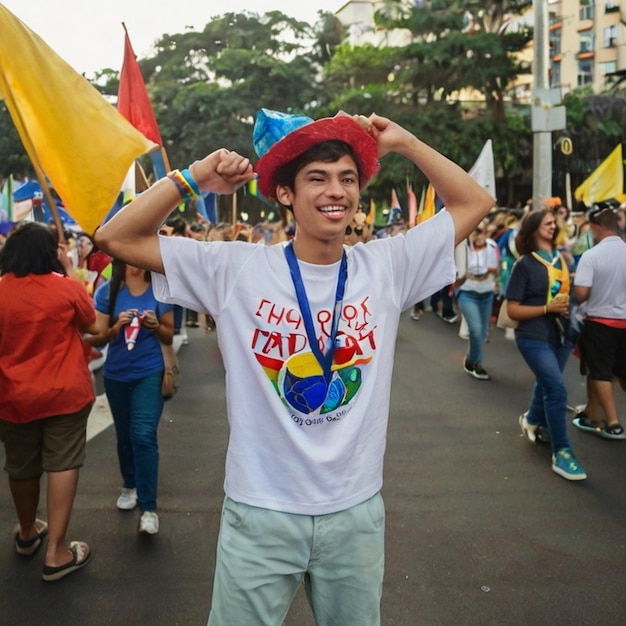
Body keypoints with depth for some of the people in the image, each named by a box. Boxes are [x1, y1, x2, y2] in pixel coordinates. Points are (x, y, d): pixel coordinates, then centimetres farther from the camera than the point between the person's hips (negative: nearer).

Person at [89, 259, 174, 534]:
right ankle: (129, 485, 39)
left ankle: (149, 507, -6)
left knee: (144, 435, -12)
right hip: (116, 374, 3)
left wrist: (156, 326, -18)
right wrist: (118, 325, -20)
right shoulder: (107, 291, -4)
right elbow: (98, 337, -2)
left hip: (149, 372, -2)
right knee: (124, 434, 17)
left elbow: (169, 337, 3)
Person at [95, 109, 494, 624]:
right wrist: (195, 177, -12)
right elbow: (116, 237, -8)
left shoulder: (386, 266, -4)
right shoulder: (237, 269, -9)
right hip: (259, 513, -2)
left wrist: (403, 143, -2)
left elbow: (475, 203, 3)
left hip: (357, 511, 2)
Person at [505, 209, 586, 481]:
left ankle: (533, 420, 49)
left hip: (560, 335, 6)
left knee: (547, 385, 21)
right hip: (534, 337, -6)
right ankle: (561, 452, -8)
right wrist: (547, 308, -21)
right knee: (556, 389, -17)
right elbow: (512, 310, -12)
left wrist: (569, 309, 1)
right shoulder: (525, 264, -11)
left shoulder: (561, 259, 7)